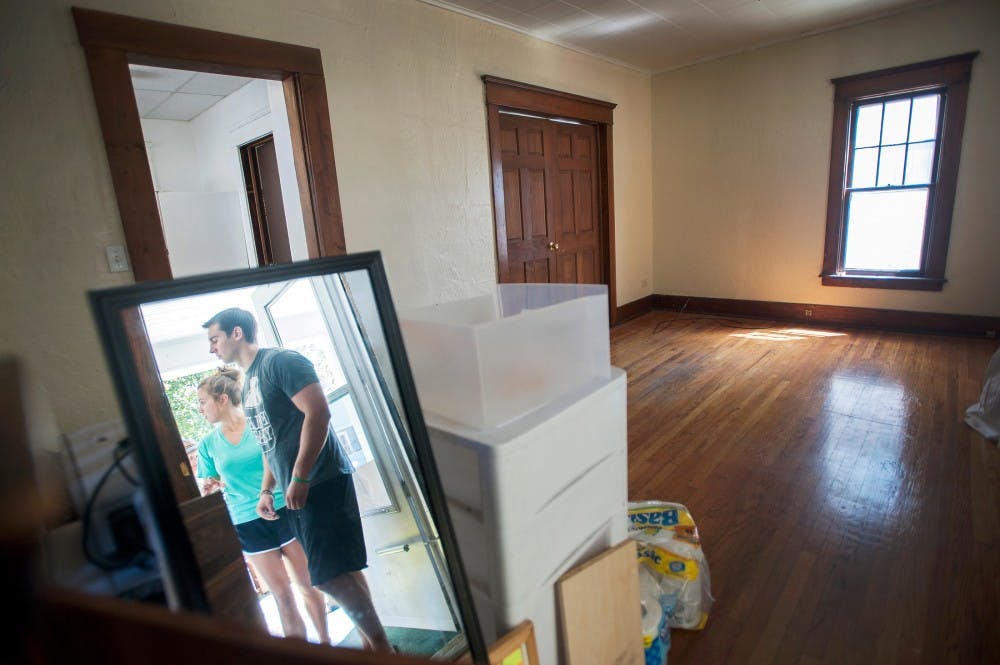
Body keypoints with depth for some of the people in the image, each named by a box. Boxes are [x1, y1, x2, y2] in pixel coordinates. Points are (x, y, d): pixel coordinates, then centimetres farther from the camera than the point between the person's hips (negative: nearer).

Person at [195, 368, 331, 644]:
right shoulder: (208, 444, 4)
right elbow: (211, 488, 11)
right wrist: (211, 486, -10)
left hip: (284, 510, -2)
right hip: (249, 524, 2)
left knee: (308, 585, 7)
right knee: (282, 596, 9)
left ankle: (326, 642, 27)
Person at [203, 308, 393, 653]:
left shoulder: (280, 361, -9)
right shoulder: (247, 384, 20)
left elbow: (318, 412, -20)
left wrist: (299, 478, -21)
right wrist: (267, 490, 19)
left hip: (322, 482, -9)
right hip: (297, 491, 9)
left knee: (330, 575, -9)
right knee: (341, 570, 13)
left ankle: (381, 646, 8)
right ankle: (371, 643, 26)